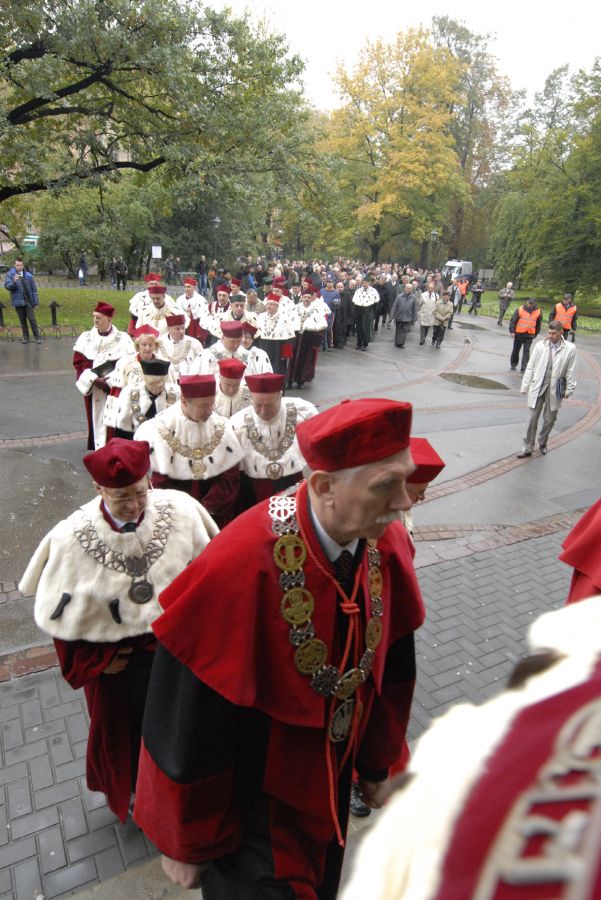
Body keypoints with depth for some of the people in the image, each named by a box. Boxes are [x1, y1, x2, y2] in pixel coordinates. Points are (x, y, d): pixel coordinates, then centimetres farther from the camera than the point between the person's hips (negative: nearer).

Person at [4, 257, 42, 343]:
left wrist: (35, 302, 0)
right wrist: (14, 281, -30)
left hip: (28, 301, -1)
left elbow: (34, 290, 3)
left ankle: (37, 337, 6)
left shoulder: (28, 275, 1)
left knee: (32, 320, -2)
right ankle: (25, 337, 18)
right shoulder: (10, 274, 0)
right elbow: (7, 286, -11)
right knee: (22, 320, 9)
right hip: (18, 302, 1)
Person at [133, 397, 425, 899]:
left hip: (332, 784, 6)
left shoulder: (388, 543, -18)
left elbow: (390, 666, -1)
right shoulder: (239, 567, -36)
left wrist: (378, 764, 11)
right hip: (252, 801, -5)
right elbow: (187, 729, -22)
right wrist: (185, 842, -7)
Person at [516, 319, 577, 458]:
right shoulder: (540, 346, -2)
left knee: (549, 420, 12)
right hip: (538, 387, 0)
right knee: (533, 418, 2)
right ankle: (527, 448, 11)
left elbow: (570, 371, 1)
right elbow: (530, 367, 2)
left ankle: (542, 443, 34)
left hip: (555, 390, 0)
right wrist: (525, 386, 2)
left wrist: (569, 389, 2)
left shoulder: (570, 349, -5)